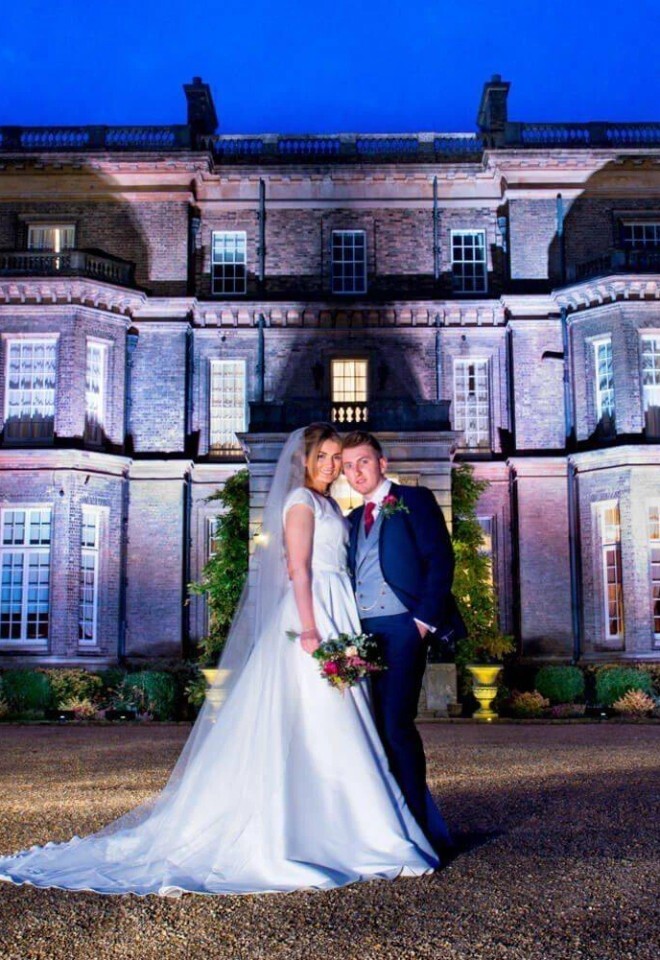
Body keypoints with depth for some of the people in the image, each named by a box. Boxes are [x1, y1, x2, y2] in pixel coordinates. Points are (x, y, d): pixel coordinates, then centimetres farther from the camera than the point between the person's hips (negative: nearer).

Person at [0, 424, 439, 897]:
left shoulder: (326, 505, 21)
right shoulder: (300, 500, -5)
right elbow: (298, 569, -15)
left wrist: (338, 636, 15)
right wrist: (309, 632, -23)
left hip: (332, 622, 9)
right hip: (311, 618, -9)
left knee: (328, 729, 9)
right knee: (311, 728, -8)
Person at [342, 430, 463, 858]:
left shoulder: (414, 500, 4)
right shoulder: (353, 520, 23)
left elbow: (440, 559, -5)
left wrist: (425, 619, -13)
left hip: (402, 627, -6)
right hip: (362, 632, 7)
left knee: (397, 725, -15)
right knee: (377, 730, 4)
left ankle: (421, 829, -5)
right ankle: (430, 829, 14)